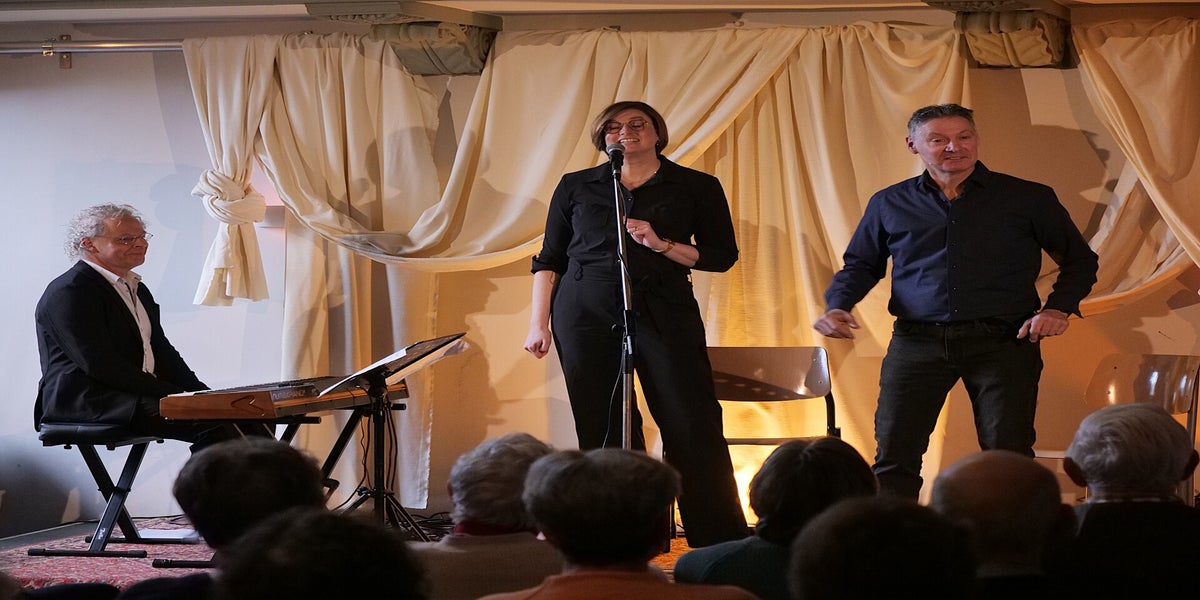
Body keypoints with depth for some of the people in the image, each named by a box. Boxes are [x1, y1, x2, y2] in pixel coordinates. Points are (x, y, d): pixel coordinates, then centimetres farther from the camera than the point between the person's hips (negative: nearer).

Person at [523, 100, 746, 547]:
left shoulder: (698, 187, 7)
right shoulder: (576, 187, 11)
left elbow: (722, 255, 4)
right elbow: (549, 259, 13)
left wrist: (662, 245, -10)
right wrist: (538, 322, 4)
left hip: (664, 314, -1)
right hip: (586, 315, 2)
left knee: (692, 427, -7)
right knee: (602, 431, 0)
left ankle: (723, 544, -2)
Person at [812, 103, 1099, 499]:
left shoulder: (1027, 199, 6)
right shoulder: (890, 205, 12)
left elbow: (1080, 261, 13)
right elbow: (860, 265, 22)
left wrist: (1058, 308, -5)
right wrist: (837, 306, 2)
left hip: (1004, 342, -1)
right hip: (917, 343, 1)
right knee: (894, 453, -3)